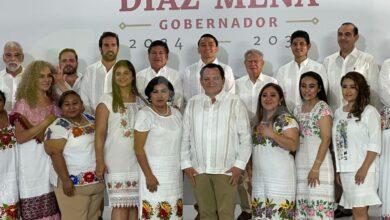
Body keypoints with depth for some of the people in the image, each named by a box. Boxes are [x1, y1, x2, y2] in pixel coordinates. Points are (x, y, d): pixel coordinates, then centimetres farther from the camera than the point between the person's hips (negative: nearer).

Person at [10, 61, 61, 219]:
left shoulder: (53, 102, 12)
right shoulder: (24, 103, -4)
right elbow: (20, 137, -13)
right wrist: (46, 123, -15)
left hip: (52, 159, 5)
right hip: (33, 162, -5)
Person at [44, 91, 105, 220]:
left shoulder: (91, 120, 9)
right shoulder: (59, 126, -12)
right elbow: (55, 153, -19)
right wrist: (66, 180, -24)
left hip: (98, 182, 7)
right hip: (74, 183, -7)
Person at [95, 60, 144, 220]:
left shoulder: (140, 102, 13)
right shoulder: (107, 100, 0)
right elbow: (100, 133, -5)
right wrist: (100, 161, -11)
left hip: (138, 160, 4)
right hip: (116, 162, -4)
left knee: (134, 204, 6)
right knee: (121, 205, -7)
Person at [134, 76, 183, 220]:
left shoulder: (176, 113, 9)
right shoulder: (145, 114, -8)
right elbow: (138, 148, -11)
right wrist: (148, 175, -15)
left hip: (175, 172, 5)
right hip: (154, 171, -5)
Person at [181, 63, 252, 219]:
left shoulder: (235, 103, 0)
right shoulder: (192, 103, 9)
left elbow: (245, 137, 0)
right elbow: (185, 137, 11)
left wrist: (239, 165, -5)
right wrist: (186, 164, 6)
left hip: (226, 170, -3)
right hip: (198, 170, 3)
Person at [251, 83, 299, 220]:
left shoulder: (286, 119, -4)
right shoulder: (259, 121, 17)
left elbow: (293, 145, -14)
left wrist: (271, 134, -18)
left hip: (280, 176, -6)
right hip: (259, 176, 7)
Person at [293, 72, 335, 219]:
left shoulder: (322, 108, -8)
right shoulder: (298, 109, 12)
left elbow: (326, 139, -13)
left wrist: (316, 168, -16)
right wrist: (294, 163, 7)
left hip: (319, 160, -6)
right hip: (300, 161, 6)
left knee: (319, 203, -6)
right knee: (302, 203, 8)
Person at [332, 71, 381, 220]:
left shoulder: (369, 111, -5)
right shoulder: (338, 113, 13)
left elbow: (375, 144, -9)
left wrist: (364, 168, -17)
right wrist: (338, 170, 12)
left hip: (363, 170, -5)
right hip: (345, 170, 5)